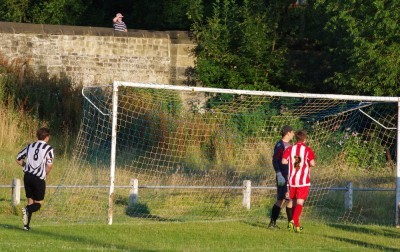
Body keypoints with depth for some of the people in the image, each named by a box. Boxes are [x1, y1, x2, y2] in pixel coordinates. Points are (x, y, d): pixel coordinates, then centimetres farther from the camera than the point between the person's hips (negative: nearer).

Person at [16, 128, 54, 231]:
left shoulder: (30, 146, 8)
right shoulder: (48, 148, -7)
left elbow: (18, 158, 10)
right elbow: (49, 165, -14)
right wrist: (45, 174, 5)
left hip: (27, 176, 5)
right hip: (39, 178, -5)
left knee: (30, 201, 14)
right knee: (38, 203, 5)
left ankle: (26, 225, 7)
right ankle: (27, 210, -27)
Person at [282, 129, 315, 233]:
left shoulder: (290, 149, 2)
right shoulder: (308, 150, -6)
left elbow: (284, 161, -8)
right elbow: (312, 163, -13)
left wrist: (292, 162, 12)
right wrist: (312, 163, 10)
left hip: (292, 180, 4)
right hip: (303, 181, -3)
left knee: (294, 202, 14)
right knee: (299, 203, -6)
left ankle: (297, 225, 20)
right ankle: (294, 221, -26)